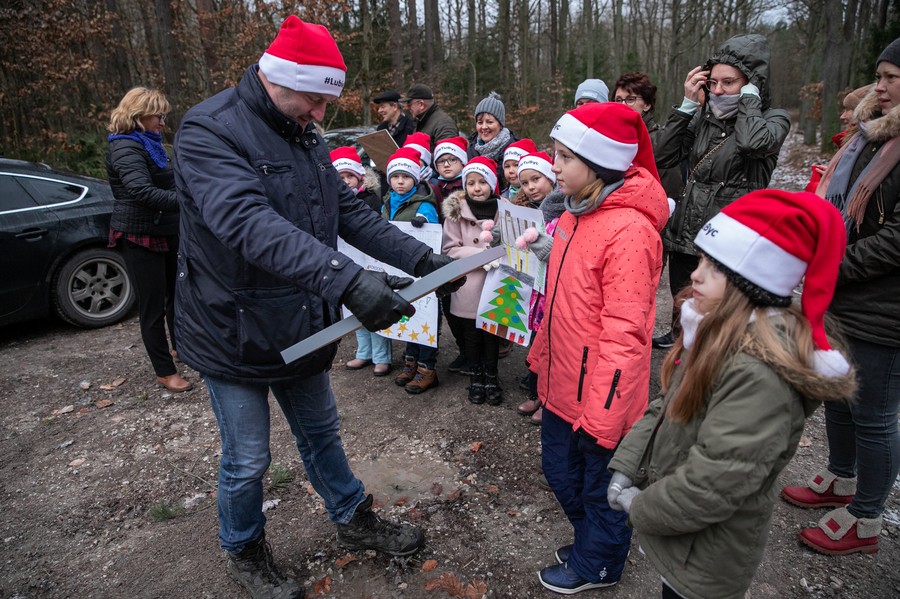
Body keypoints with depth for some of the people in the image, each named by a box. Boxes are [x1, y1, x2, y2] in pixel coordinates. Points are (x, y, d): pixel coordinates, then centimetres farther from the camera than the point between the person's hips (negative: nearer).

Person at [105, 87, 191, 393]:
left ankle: (180, 345, 39)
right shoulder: (126, 148, -17)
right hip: (139, 237, -10)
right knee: (153, 306, -2)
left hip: (165, 232, 10)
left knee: (176, 293, 20)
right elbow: (142, 191, -32)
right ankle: (165, 371, 7)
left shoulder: (148, 143, 14)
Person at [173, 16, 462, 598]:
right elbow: (252, 225, -36)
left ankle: (355, 520, 44)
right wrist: (346, 279, -48)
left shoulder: (304, 135, 6)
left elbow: (350, 211, 5)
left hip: (301, 326, 7)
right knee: (247, 461, 12)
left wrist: (423, 259, -6)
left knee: (322, 434, 23)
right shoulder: (209, 131, -19)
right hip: (236, 333, -6)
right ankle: (244, 551, 40)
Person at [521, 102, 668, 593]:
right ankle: (592, 540, 51)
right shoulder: (575, 214, 4)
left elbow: (623, 332, -25)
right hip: (563, 384, 9)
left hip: (599, 398, -8)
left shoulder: (629, 231, -24)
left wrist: (601, 413, -21)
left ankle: (596, 564, 43)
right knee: (560, 470, 25)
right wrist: (541, 353, 18)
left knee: (600, 485, 16)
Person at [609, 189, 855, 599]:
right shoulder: (722, 333, -4)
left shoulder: (761, 374, -32)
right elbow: (666, 407, 4)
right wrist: (626, 468, -3)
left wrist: (640, 507, -14)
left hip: (707, 559, -7)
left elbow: (714, 483, -30)